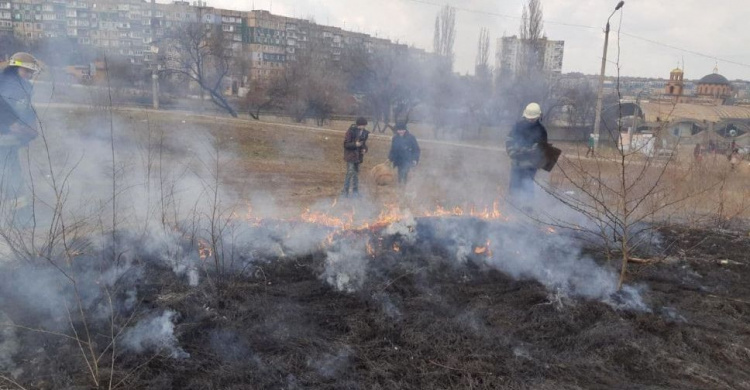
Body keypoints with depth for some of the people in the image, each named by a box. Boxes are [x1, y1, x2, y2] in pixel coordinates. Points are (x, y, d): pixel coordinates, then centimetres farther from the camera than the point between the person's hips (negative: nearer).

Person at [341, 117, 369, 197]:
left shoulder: (364, 132, 5)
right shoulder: (351, 131, -14)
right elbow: (346, 144, -13)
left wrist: (364, 149, -2)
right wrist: (355, 144, -27)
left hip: (358, 156, 6)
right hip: (350, 155, -6)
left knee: (356, 173, 13)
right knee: (350, 172, -11)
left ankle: (355, 191, 22)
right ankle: (345, 191, -3)